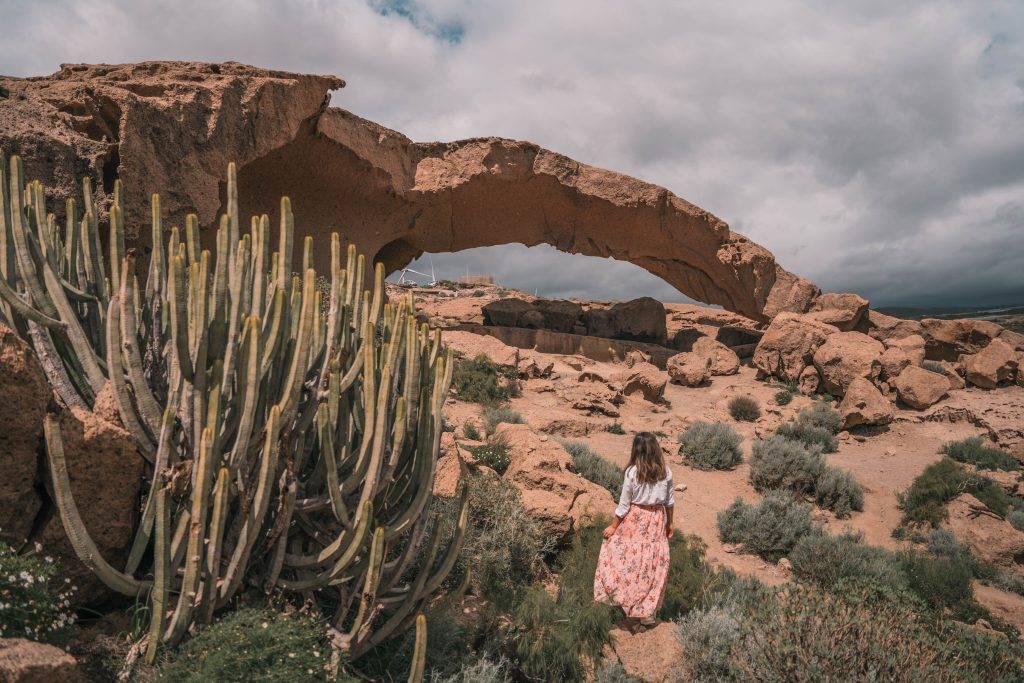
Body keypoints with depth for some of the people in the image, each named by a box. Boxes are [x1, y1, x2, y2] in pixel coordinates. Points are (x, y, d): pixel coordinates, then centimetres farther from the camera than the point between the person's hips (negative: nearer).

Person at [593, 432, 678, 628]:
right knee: (654, 564, 12)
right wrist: (669, 523, 20)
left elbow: (624, 505, -11)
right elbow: (670, 501, 5)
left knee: (629, 561, 13)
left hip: (635, 521, -3)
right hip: (657, 520, 4)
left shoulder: (632, 472, -17)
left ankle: (630, 606, 22)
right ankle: (648, 612, 20)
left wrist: (613, 527, 2)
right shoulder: (665, 471, -7)